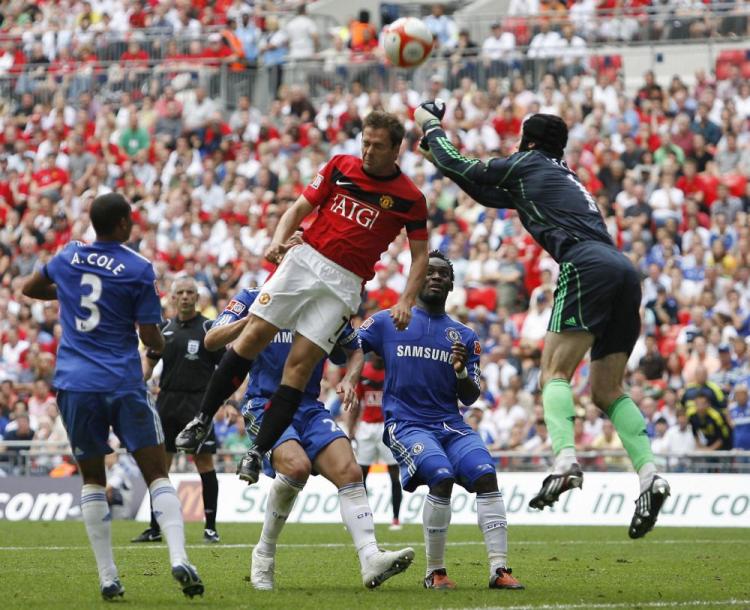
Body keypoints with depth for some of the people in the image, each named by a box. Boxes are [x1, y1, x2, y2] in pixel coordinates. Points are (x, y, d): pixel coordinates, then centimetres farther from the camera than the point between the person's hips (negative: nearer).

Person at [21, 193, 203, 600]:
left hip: (74, 384, 3)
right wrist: (161, 344, 20)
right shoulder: (139, 270, -3)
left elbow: (30, 288, 28)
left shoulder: (68, 257, 9)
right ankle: (178, 559, -18)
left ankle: (107, 578, 3)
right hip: (124, 384, -3)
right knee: (157, 474, 1)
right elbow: (151, 337, -2)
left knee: (92, 479, 11)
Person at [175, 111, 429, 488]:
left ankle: (257, 452, -4)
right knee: (252, 337, -8)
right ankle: (202, 420, 4)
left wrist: (406, 301, -8)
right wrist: (279, 240, -13)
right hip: (305, 259, 2)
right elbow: (300, 208, 7)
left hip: (345, 283, -2)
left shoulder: (410, 198, 0)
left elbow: (420, 254, 5)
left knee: (299, 366, -9)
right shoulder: (339, 168, 5)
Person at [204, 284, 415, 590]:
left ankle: (371, 560, -21)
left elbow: (355, 350, 21)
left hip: (309, 408, 4)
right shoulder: (253, 298, 0)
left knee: (349, 472, -16)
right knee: (296, 465, -30)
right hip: (265, 406, -4)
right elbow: (212, 341, -10)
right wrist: (253, 318, -26)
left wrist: (349, 379, -1)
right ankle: (264, 554, -12)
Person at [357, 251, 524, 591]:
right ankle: (435, 572, -15)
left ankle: (499, 569, -23)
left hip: (450, 424, 4)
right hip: (405, 423, -4)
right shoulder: (387, 323, 7)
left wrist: (462, 371, -8)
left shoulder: (464, 337, 14)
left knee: (486, 475, -21)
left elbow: (470, 398, 12)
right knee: (441, 477, -28)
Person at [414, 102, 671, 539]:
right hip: (625, 270, 8)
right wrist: (438, 152, 43)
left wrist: (431, 128, 34)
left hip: (588, 265, -8)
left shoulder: (529, 164, 12)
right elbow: (490, 194, 43)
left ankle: (565, 460, -32)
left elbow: (459, 167, 17)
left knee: (555, 373, -8)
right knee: (607, 391, 9)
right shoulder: (564, 178, 35)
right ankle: (650, 475, -9)